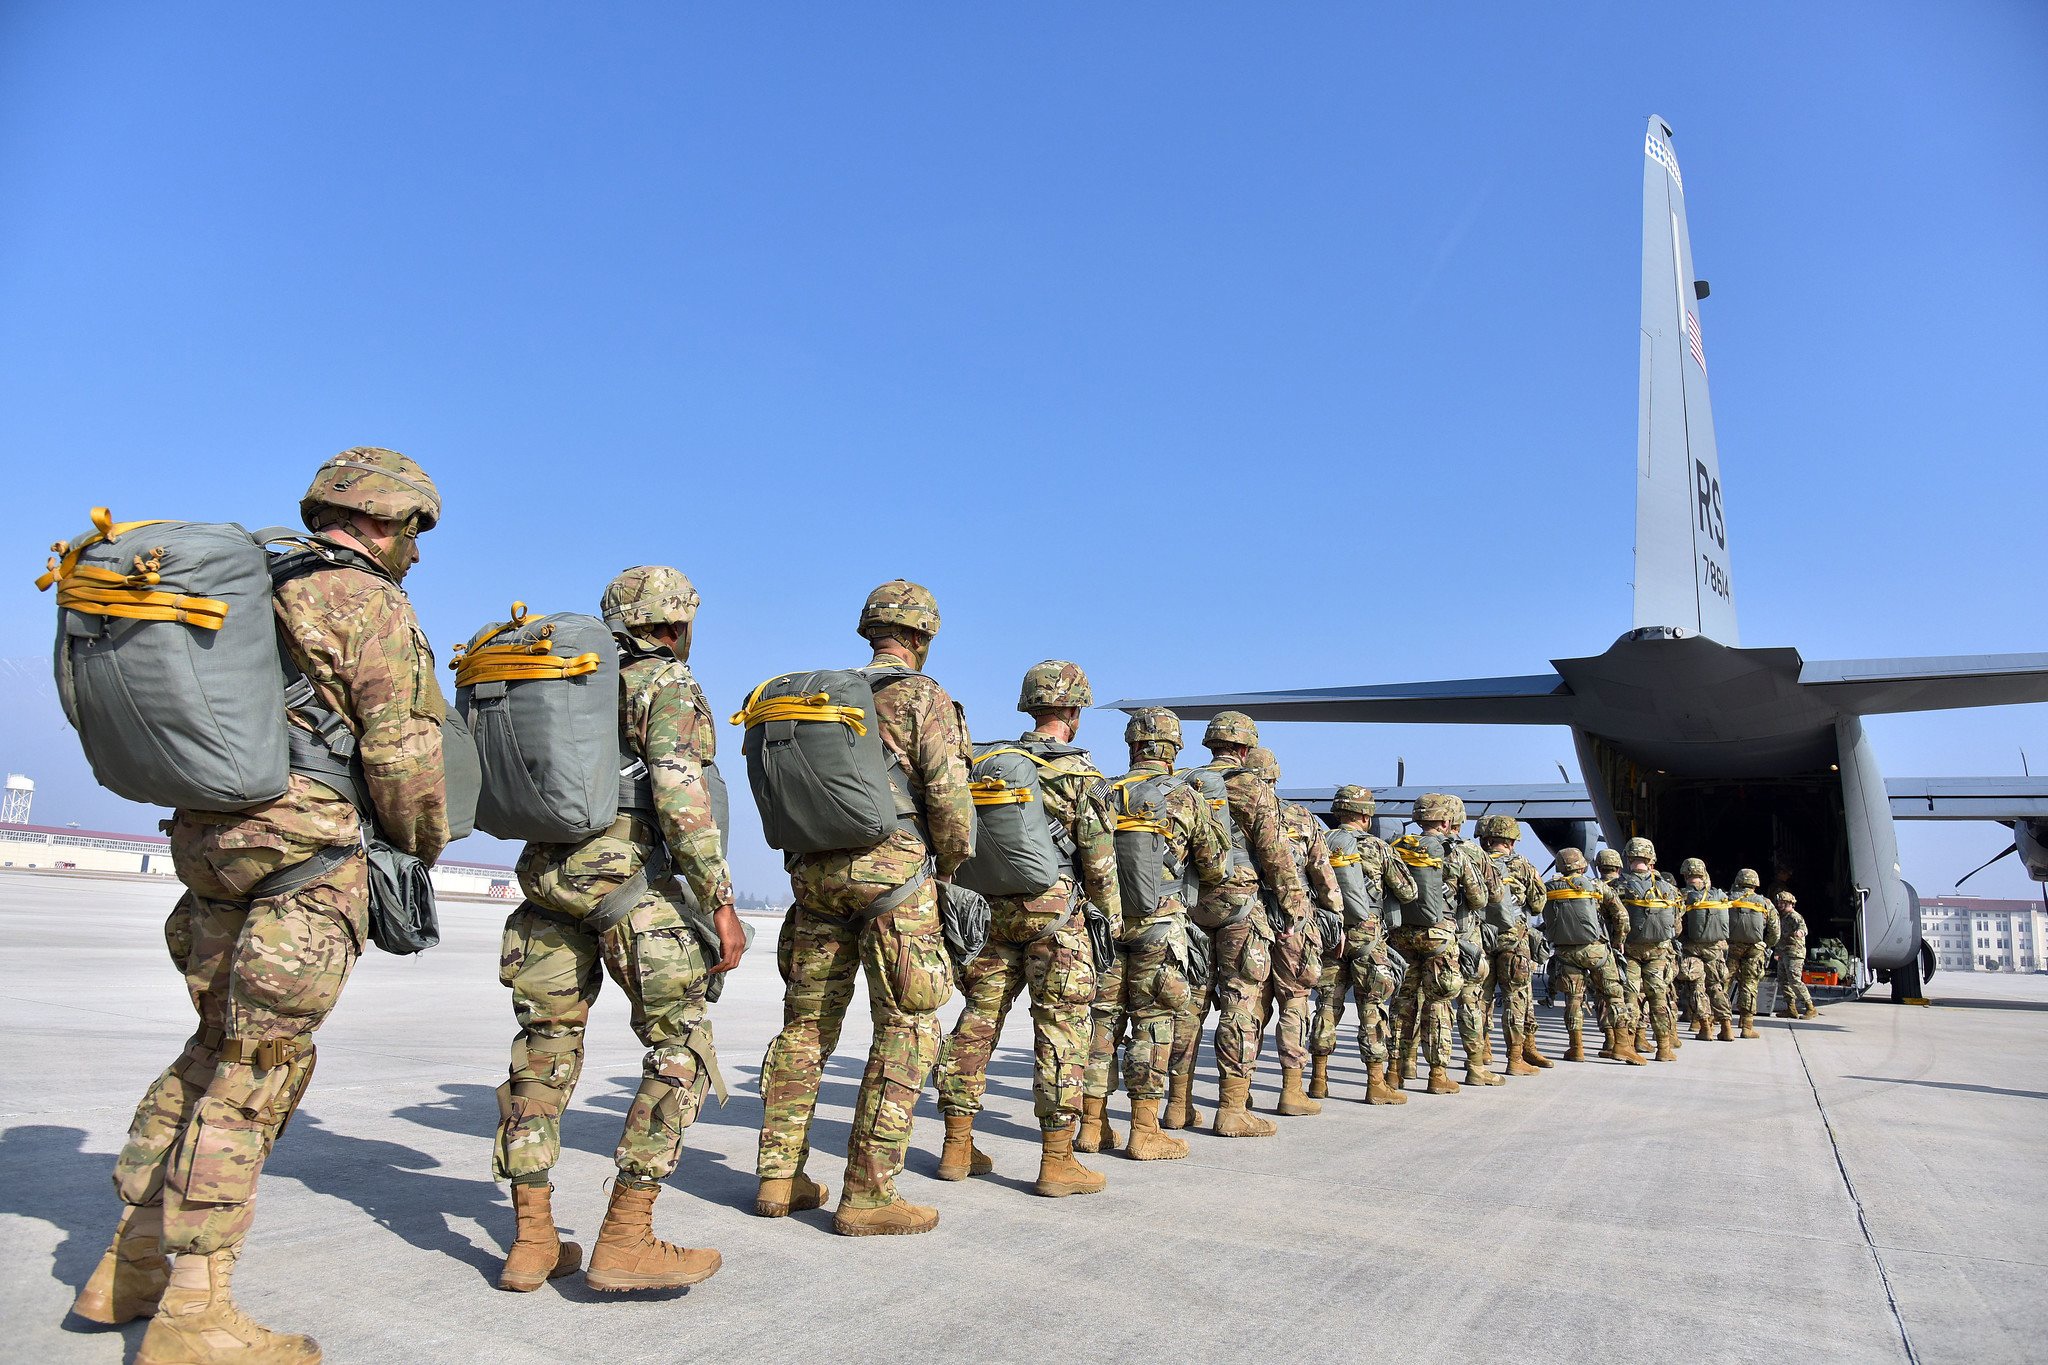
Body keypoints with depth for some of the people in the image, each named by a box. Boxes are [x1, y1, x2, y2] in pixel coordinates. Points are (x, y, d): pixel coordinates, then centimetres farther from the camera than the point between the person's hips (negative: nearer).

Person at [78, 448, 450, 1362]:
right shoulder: (368, 601, -8)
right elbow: (404, 750, -12)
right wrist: (425, 844, 3)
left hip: (214, 845, 9)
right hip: (310, 861, -8)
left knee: (217, 1049, 19)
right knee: (259, 1070, -4)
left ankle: (130, 1264, 26)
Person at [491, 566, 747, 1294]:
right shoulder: (668, 683, -3)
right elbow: (680, 793, -16)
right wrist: (721, 903, -16)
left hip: (548, 873, 8)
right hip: (629, 878, -7)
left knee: (546, 1050, 12)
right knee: (682, 1049, 0)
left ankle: (532, 1240, 15)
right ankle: (625, 1240, -3)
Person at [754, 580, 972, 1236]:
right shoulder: (924, 697, -4)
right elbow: (949, 795, -12)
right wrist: (951, 866, 3)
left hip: (816, 870, 7)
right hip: (891, 873, -7)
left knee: (806, 1024, 13)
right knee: (907, 1031, -1)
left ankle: (779, 1177, 20)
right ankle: (868, 1195, -2)